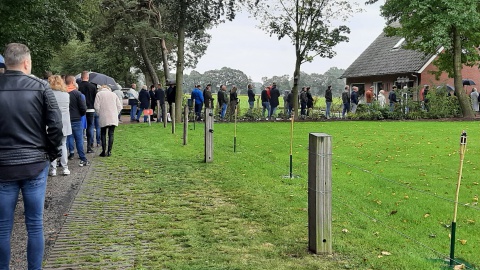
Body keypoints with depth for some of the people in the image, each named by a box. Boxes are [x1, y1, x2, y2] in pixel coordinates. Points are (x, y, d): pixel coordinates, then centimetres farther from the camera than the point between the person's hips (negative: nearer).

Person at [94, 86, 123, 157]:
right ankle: (109, 151, 2)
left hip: (103, 119, -2)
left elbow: (97, 107, -5)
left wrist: (99, 114, 8)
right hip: (113, 119, 2)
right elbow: (119, 106, 8)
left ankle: (104, 151, 3)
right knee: (111, 134, 5)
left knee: (103, 134, 7)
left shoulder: (99, 94, 4)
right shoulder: (113, 94, 13)